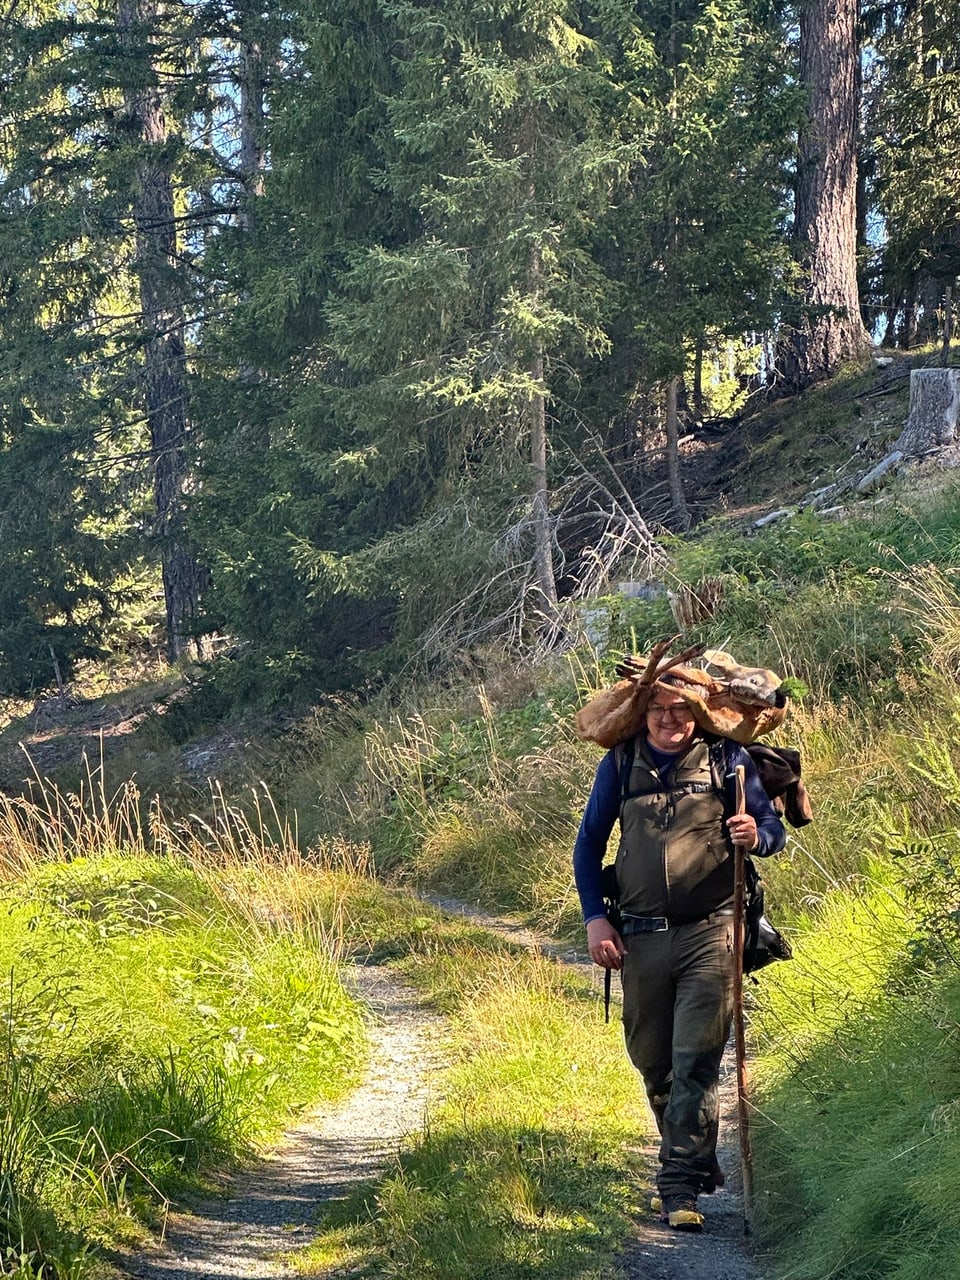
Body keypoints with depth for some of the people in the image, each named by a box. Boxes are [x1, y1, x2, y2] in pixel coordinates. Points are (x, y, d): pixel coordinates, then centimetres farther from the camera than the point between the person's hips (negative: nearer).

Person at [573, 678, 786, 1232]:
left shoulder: (727, 758, 3)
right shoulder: (620, 763, 8)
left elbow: (774, 828, 6)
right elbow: (589, 844, 14)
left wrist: (757, 836, -19)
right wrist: (595, 918, 4)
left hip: (709, 934, -3)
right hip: (641, 936, 3)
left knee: (696, 1060, -10)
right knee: (652, 1061, 10)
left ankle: (681, 1186, -7)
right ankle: (699, 1161, 31)